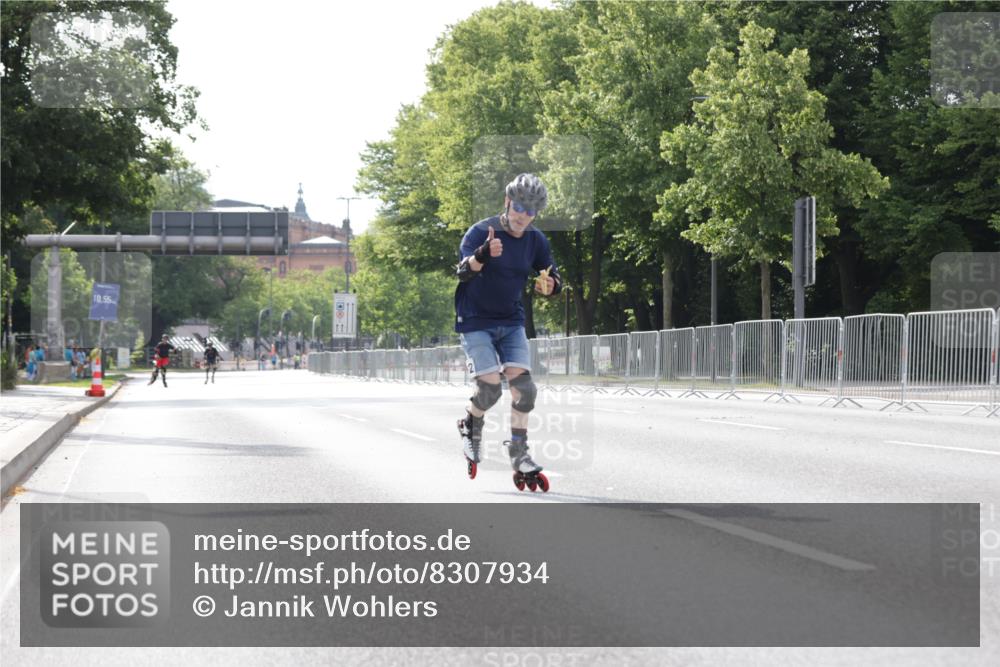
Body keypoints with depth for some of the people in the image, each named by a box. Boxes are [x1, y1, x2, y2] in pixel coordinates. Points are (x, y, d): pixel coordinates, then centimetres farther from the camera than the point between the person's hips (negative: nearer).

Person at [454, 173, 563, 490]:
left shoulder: (536, 240, 1)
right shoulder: (481, 231, -14)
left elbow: (554, 282, 5)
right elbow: (463, 272, -28)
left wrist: (549, 285, -21)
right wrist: (483, 254, -50)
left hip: (511, 322, 4)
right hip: (475, 321, -4)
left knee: (523, 387, -9)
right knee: (490, 388, -14)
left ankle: (519, 455, 2)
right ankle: (470, 427, 17)